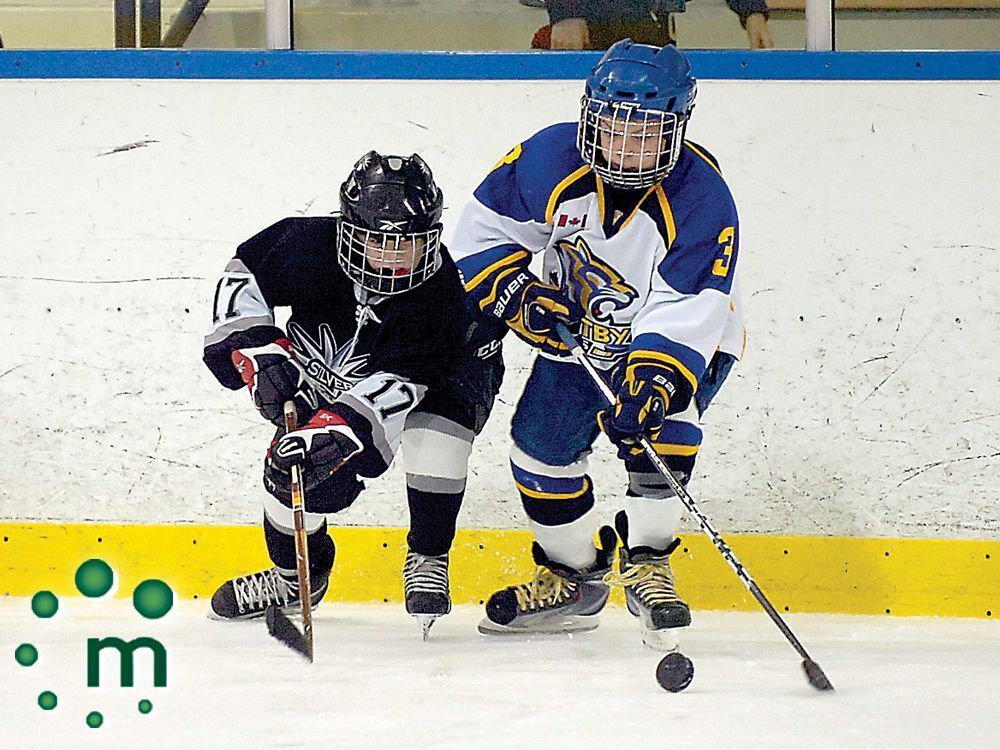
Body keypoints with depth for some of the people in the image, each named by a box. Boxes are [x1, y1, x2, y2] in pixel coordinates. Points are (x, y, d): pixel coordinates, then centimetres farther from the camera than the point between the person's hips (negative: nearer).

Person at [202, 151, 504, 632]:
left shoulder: (437, 293, -39)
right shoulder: (310, 246, -32)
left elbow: (394, 388, -47)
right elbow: (242, 277, -18)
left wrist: (340, 428, -62)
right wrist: (259, 350, -32)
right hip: (326, 374, 4)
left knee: (438, 429, -35)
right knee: (294, 462, -12)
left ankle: (427, 560, -15)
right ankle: (294, 574, 19)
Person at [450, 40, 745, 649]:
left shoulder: (702, 202, -30)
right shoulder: (551, 161, -21)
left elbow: (684, 313, -36)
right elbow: (485, 227, -6)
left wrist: (652, 378, -50)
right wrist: (514, 292, -20)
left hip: (684, 340, -4)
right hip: (578, 334, 4)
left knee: (657, 420, -30)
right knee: (542, 442, -2)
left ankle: (647, 564, -15)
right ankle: (573, 577, 19)